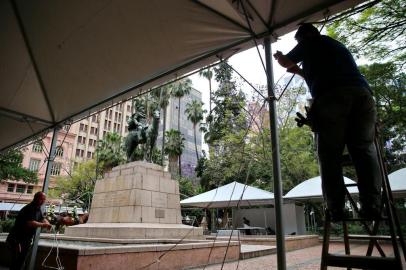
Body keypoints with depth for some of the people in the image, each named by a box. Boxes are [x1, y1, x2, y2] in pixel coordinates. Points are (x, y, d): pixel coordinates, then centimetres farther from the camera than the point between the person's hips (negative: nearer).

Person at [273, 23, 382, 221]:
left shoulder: (309, 43, 21)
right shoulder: (338, 45, 39)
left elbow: (285, 62, 32)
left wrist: (278, 56, 53)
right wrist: (299, 71, 57)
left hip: (332, 95, -5)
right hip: (362, 92, 6)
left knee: (330, 153, -5)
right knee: (364, 149, 4)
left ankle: (336, 208, -11)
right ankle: (372, 205, -7)